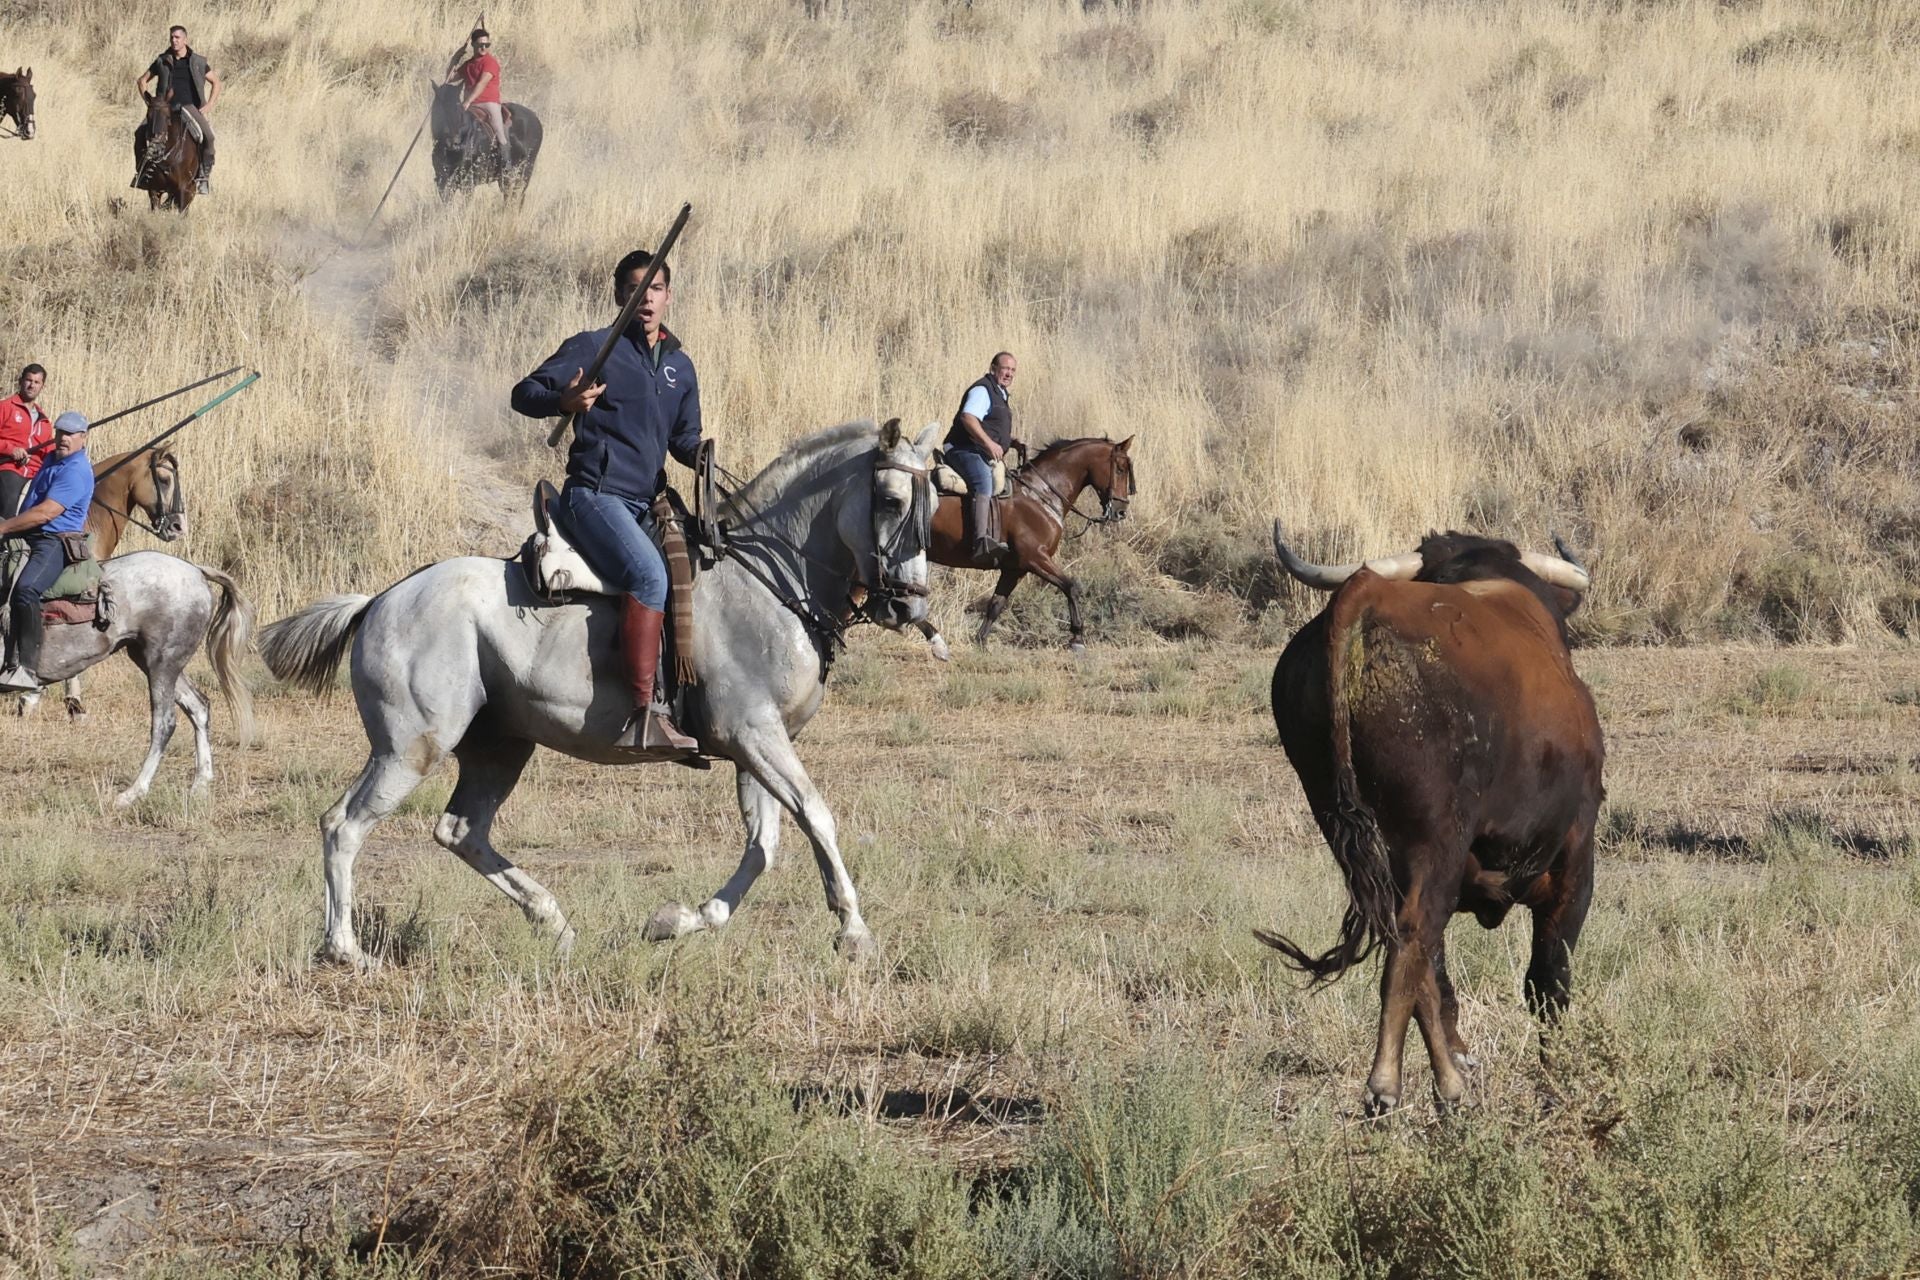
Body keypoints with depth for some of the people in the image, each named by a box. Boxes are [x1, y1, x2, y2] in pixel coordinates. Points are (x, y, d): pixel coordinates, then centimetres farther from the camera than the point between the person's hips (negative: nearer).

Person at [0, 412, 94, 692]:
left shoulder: (75, 471, -13)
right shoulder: (53, 460, 19)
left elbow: (46, 512, -21)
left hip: (56, 542, -11)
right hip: (29, 539, 11)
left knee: (25, 588, -33)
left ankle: (27, 668, -39)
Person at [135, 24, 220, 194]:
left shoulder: (197, 62, 7)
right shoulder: (163, 62, 10)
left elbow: (215, 82, 14)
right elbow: (142, 80, 18)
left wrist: (209, 105, 2)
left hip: (191, 107, -1)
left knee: (207, 135, -28)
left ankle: (204, 175, -19)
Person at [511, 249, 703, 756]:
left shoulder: (680, 367, 19)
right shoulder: (593, 348, 1)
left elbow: (683, 439, 26)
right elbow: (525, 394, -2)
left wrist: (699, 454, 2)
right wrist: (564, 401, -25)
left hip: (644, 505, 8)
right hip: (595, 494, -8)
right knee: (649, 574, -30)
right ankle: (644, 714, -40)